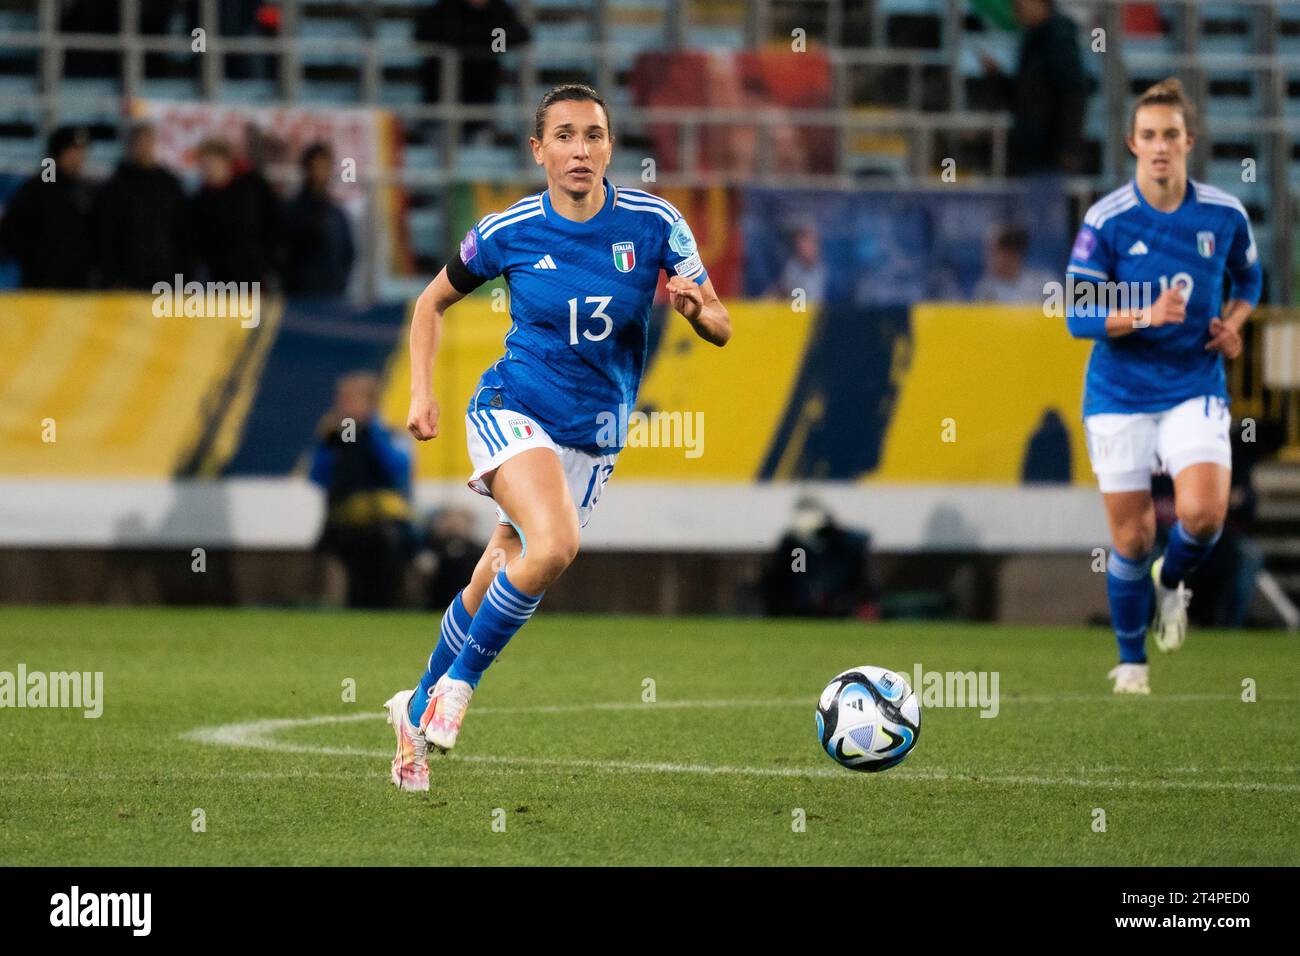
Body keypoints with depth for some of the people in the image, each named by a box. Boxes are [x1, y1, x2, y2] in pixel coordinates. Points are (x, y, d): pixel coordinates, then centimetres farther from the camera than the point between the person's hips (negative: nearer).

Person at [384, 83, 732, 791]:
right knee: (554, 545, -31)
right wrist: (421, 391, -1)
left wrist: (696, 308, -24)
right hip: (512, 413, -3)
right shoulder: (508, 232, -6)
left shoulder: (654, 223, -5)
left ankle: (418, 710, 34)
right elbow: (433, 302, 11)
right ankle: (457, 683, -13)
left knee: (494, 592, 9)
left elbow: (720, 329, -1)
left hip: (594, 438, 3)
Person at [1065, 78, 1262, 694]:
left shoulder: (1225, 216, -1)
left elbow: (1248, 277, 20)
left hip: (1194, 389, 1)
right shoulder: (1106, 221, -8)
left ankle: (1172, 583, 12)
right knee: (1132, 537, 2)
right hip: (1119, 395, -1)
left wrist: (1232, 324, 0)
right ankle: (1131, 661, 23)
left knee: (1203, 511, -22)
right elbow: (1079, 317, -10)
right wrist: (1147, 316, -25)